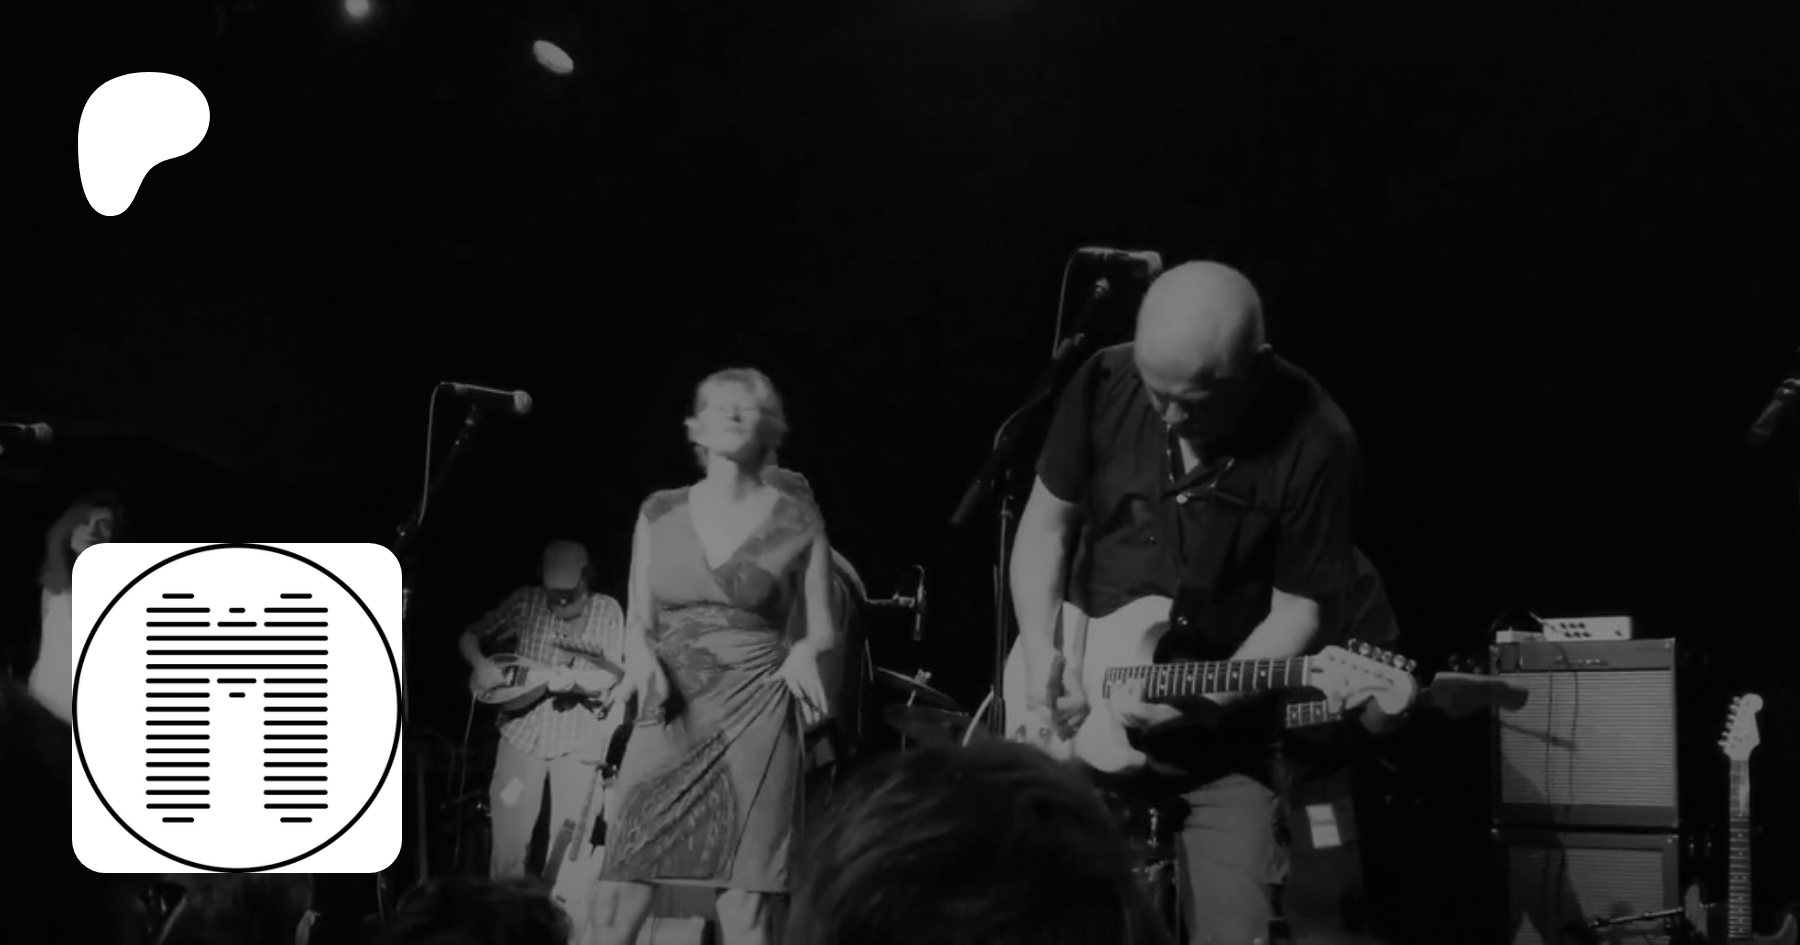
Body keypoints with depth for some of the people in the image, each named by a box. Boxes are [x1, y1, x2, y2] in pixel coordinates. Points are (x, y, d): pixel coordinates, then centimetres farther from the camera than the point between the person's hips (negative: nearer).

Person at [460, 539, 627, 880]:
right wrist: (481, 665, -13)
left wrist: (577, 680, -23)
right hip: (523, 732, 1)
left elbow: (615, 679, -4)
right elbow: (470, 637, 9)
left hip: (580, 740, -1)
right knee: (509, 844, -2)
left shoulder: (607, 611, 0)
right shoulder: (526, 602, 2)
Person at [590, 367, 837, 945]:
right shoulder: (660, 514, 9)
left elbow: (824, 630, 9)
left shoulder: (797, 523, 3)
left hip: (755, 718, -2)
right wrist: (642, 657, -9)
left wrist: (804, 653, -13)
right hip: (668, 718, 2)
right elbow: (637, 621, 12)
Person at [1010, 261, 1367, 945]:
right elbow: (1046, 522, 3)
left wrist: (1200, 696, -22)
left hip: (1219, 742, -2)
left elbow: (1297, 609, -11)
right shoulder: (1107, 383, -8)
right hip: (1077, 718, 2)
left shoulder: (1313, 443, -17)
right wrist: (1042, 652, -10)